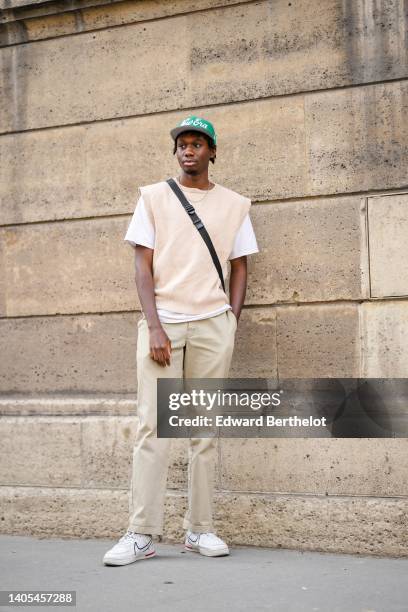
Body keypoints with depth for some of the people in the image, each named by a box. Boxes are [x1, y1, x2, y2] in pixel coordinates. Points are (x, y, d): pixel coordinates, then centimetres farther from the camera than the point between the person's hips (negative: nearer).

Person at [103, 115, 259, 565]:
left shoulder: (234, 204, 13)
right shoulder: (154, 197, 9)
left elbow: (239, 267, 14)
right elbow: (142, 265, 3)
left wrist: (232, 324, 1)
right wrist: (154, 326, -8)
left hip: (213, 324, 1)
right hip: (162, 322, -1)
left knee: (205, 429, 2)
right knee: (152, 427, -6)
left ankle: (200, 529, 10)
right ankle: (141, 534, -3)